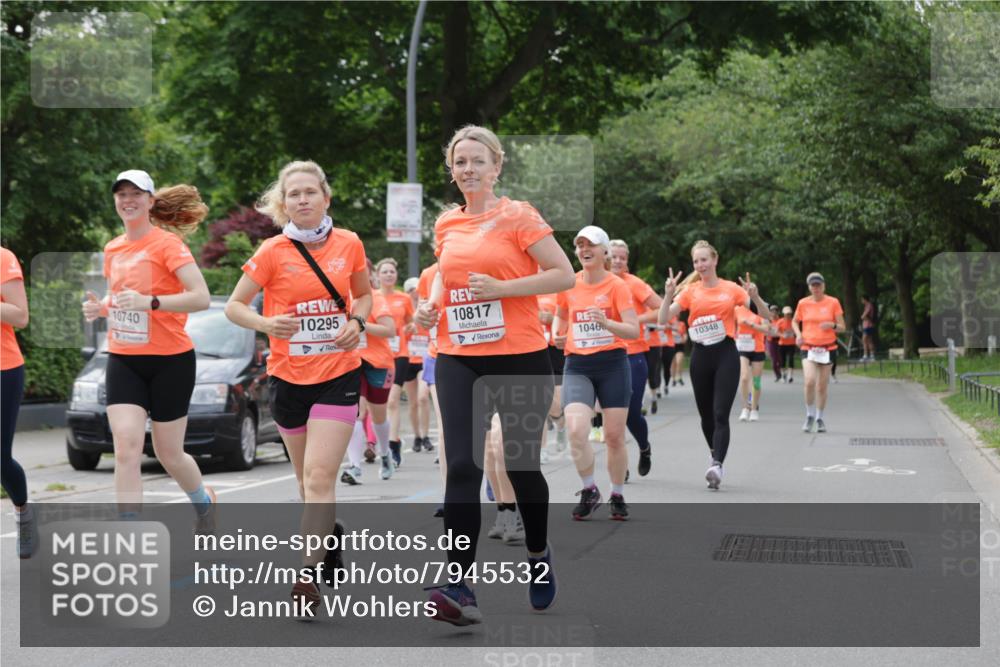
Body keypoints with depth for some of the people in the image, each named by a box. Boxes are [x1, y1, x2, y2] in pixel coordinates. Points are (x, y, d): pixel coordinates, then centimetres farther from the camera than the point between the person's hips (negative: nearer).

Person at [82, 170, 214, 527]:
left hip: (170, 361, -4)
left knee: (168, 454, 7)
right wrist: (99, 307, 5)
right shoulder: (113, 249, 10)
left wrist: (149, 302, -30)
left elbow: (201, 297, -20)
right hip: (123, 361, 4)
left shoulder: (166, 243, -10)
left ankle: (204, 500, 40)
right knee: (126, 448, -13)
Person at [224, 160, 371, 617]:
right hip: (288, 375, 1)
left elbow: (364, 293, 17)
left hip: (338, 375, -1)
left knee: (319, 477, -14)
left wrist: (357, 322, -5)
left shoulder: (349, 244, -1)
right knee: (307, 477, 15)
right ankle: (328, 532, 43)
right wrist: (266, 323, -21)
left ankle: (308, 577, -15)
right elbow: (234, 306, -1)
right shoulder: (273, 252, -6)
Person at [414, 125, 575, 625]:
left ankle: (539, 555, 35)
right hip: (458, 360, 4)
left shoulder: (517, 216, -5)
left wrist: (499, 288, -18)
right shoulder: (446, 224, 11)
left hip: (520, 358, -3)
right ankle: (459, 588, -13)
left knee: (521, 465, 8)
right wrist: (432, 304, 6)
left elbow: (564, 275, -10)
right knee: (462, 467, -9)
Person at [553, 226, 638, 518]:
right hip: (577, 365, 2)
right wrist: (557, 335, 3)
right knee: (576, 430, -17)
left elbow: (634, 330, -12)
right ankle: (589, 490, 3)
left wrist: (605, 322, -28)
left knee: (614, 435, 3)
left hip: (613, 365, -2)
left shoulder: (616, 285, -6)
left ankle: (617, 496, 22)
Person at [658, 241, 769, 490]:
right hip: (701, 355, 3)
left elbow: (765, 315, 3)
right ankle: (717, 458, 31)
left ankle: (716, 466, -22)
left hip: (726, 354, -3)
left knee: (721, 414, -14)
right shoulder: (690, 291, 6)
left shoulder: (732, 289, 3)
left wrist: (755, 297, -16)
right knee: (706, 415, 10)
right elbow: (664, 319, -1)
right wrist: (668, 295, -17)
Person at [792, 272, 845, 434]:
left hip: (828, 349, 0)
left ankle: (819, 418, 24)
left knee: (822, 387, 5)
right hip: (808, 348, 0)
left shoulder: (833, 302, 0)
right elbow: (795, 321, 18)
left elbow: (842, 328, 2)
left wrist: (832, 325, -19)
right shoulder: (803, 303, 3)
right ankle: (810, 416, -1)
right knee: (809, 381, -20)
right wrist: (798, 334, -2)